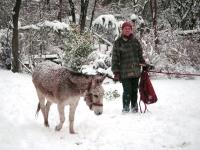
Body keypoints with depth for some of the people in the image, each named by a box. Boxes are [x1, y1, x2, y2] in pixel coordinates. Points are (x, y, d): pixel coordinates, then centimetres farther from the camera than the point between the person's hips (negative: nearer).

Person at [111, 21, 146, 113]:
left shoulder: (135, 41, 11)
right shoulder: (118, 43, 0)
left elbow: (140, 55, 22)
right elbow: (115, 58, -1)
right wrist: (116, 72, -6)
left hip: (136, 71, 4)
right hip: (124, 72, -4)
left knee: (134, 90, 9)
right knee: (127, 91, -10)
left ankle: (134, 107, 25)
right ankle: (126, 107, 5)